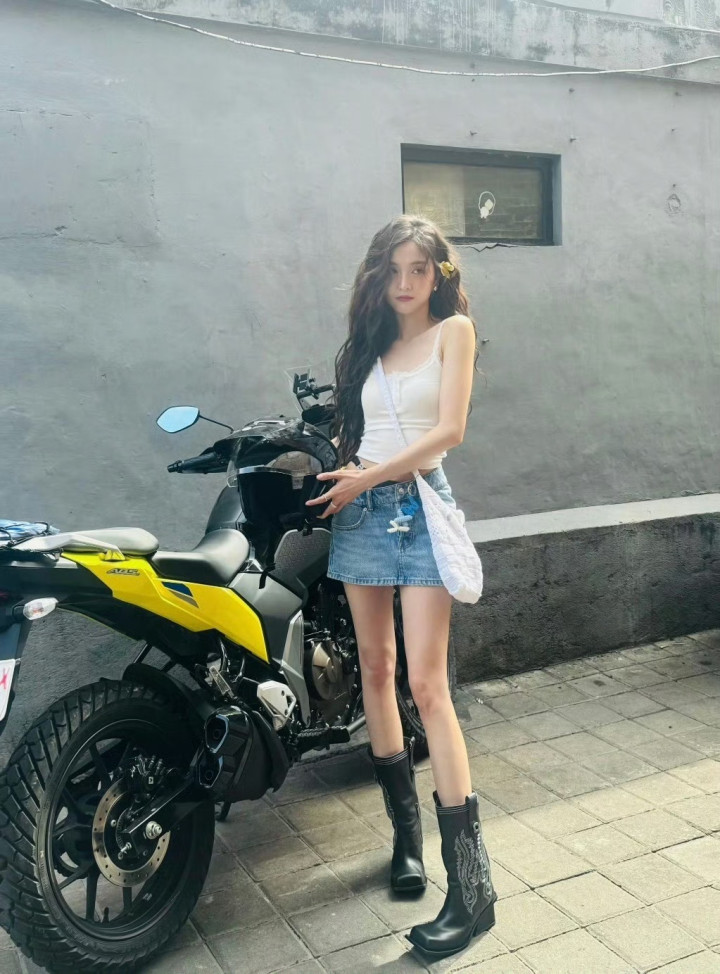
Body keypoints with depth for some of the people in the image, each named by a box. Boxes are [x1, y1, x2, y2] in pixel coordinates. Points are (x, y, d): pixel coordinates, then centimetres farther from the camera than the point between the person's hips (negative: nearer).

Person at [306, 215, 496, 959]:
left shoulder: (453, 329, 1)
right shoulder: (369, 341, 16)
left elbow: (450, 429, -10)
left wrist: (367, 477, -12)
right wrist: (335, 473, -2)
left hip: (420, 506, -5)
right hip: (361, 511, 6)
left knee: (426, 685, -11)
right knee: (375, 669, 8)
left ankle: (471, 884, -7)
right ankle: (407, 833, 23)